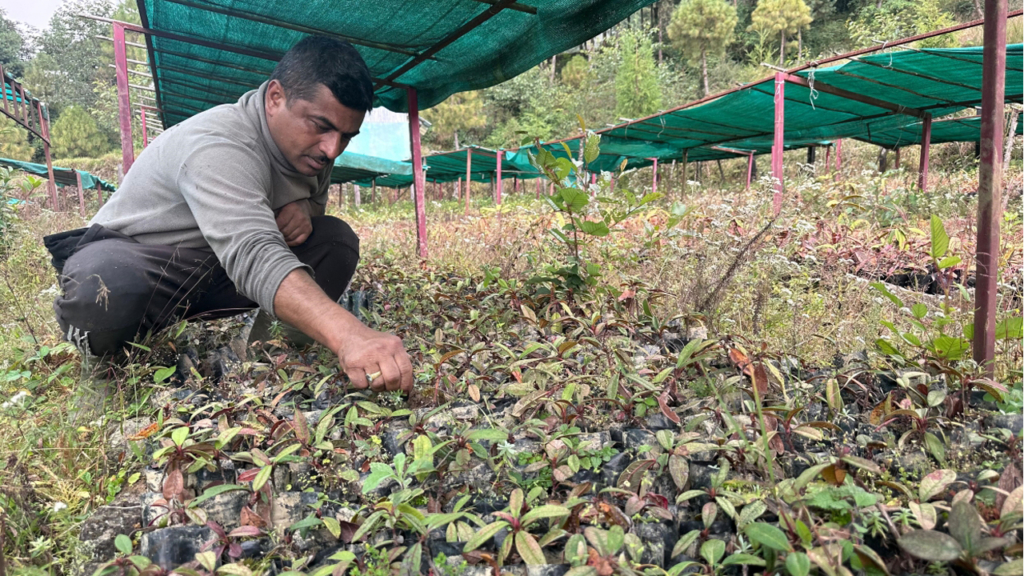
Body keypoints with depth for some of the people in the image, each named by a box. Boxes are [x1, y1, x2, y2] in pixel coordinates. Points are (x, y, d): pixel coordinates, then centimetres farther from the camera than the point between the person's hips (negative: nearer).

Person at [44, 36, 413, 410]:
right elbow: (254, 256, -48)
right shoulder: (219, 145, -32)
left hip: (211, 274, 6)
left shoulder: (310, 145, -6)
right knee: (106, 298, -40)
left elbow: (315, 196, 13)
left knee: (335, 240, -10)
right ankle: (106, 365, -5)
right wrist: (346, 335, -63)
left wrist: (303, 210, -15)